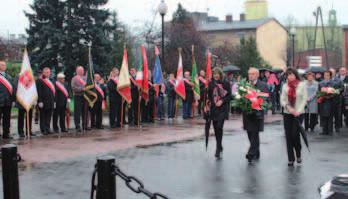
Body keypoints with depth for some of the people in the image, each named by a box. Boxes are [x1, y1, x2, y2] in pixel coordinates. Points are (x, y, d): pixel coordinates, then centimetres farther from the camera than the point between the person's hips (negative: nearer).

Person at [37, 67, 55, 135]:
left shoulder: (51, 81, 18)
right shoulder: (39, 81, -4)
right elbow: (39, 92, -11)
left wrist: (54, 101, 15)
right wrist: (40, 101, -17)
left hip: (50, 103, 7)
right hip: (43, 102, -6)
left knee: (49, 116, 9)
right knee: (43, 117, 0)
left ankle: (48, 129, 15)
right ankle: (43, 130, 3)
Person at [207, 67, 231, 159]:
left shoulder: (225, 83, -1)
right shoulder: (211, 84, 7)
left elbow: (229, 96, -1)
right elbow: (209, 95, 13)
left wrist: (222, 101, -15)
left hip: (223, 108, -4)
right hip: (214, 108, 4)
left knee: (219, 126, -16)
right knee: (216, 128, 8)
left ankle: (218, 149, -13)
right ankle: (219, 147, 24)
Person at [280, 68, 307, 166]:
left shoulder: (302, 85, 0)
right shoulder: (285, 86, 7)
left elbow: (304, 99, -3)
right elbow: (282, 100, 4)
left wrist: (298, 111, -12)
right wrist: (289, 108, -13)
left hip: (298, 113, -3)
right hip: (287, 114, 3)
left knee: (295, 134, -9)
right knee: (288, 136, 0)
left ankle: (298, 155, 16)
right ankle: (290, 159, 8)